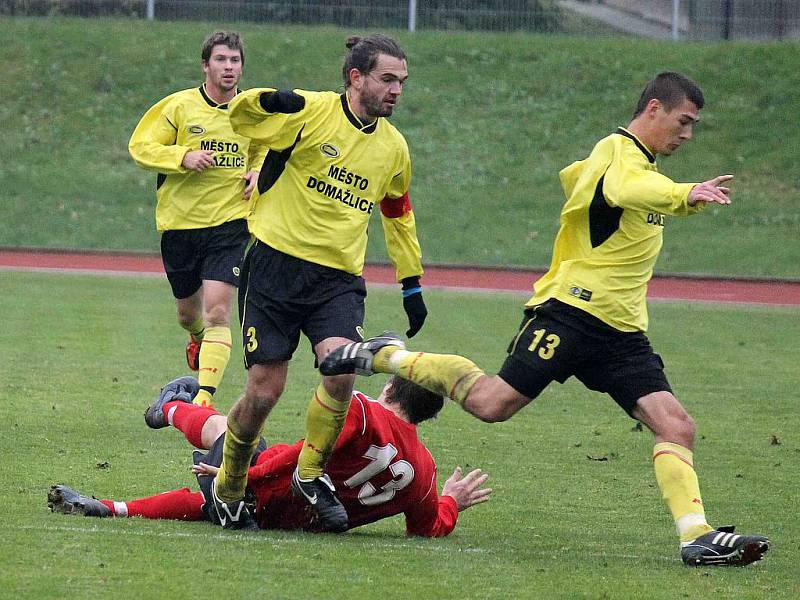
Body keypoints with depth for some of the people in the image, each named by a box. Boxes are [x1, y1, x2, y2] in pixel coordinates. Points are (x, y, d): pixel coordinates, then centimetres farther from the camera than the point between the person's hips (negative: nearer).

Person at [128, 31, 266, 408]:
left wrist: (258, 172, 1)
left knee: (217, 309, -16)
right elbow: (139, 146, -5)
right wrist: (183, 157, -19)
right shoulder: (179, 106, -6)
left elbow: (264, 148, 22)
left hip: (230, 222, -1)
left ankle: (205, 395, -19)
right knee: (188, 311, 17)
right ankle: (199, 337, 54)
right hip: (180, 222, 1)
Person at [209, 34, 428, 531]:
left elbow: (398, 215, 26)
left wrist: (412, 285, 27)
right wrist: (268, 100, -30)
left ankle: (313, 474, -2)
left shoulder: (394, 148, 11)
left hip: (339, 278, 3)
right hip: (276, 264, -3)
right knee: (264, 391, -6)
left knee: (341, 367, -24)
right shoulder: (312, 113, -5)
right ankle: (228, 488, 19)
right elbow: (239, 118, -8)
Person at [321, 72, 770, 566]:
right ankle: (386, 357, 4)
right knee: (493, 403, -15)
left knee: (677, 426, -7)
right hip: (571, 310, -9)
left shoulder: (642, 162, 21)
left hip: (623, 331, 9)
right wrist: (684, 196, -55)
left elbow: (575, 175, 42)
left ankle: (697, 536, -13)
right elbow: (621, 188, -36)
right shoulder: (619, 151, -9)